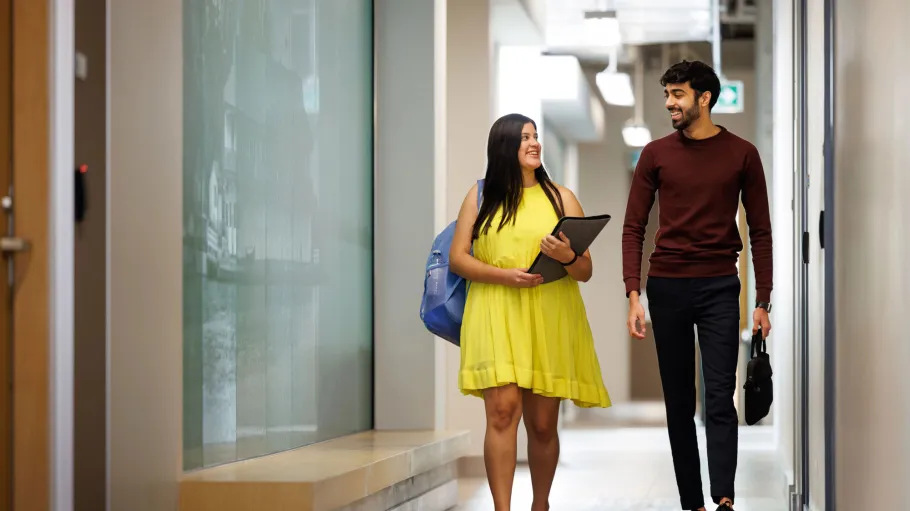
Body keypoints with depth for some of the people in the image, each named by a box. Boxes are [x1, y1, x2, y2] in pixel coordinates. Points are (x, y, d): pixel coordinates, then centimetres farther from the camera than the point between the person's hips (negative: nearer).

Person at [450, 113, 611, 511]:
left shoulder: (561, 199, 11)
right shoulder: (481, 196, 9)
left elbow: (586, 271, 8)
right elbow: (457, 258, 4)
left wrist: (567, 257, -15)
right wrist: (503, 275, -11)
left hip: (549, 320, 2)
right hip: (496, 317, -1)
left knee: (543, 423, 5)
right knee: (502, 410, -16)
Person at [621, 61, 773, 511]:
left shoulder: (741, 154, 2)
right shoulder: (656, 154, 5)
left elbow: (760, 232, 4)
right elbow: (633, 229, 4)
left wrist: (763, 302, -1)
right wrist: (634, 295, -7)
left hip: (719, 287, -2)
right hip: (666, 287, 2)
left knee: (719, 397, -11)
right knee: (678, 402, 6)